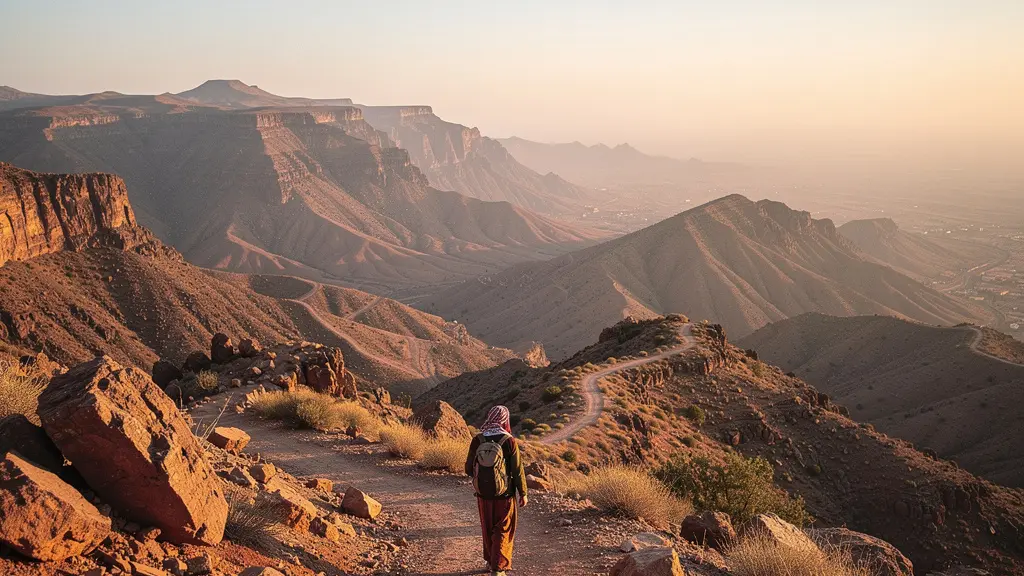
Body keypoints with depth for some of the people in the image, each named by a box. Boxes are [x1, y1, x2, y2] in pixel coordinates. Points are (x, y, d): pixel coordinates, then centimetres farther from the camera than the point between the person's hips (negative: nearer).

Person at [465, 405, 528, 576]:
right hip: (504, 495, -3)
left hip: (483, 494, 3)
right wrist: (523, 494, 1)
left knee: (488, 529, 22)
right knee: (503, 532, 10)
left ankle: (491, 561, 38)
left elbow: (469, 469, -3)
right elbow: (518, 470, -12)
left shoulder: (477, 440, -10)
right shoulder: (509, 441, -17)